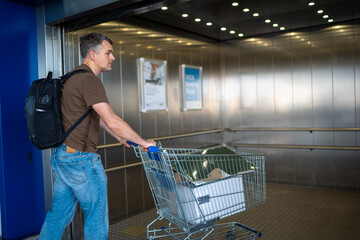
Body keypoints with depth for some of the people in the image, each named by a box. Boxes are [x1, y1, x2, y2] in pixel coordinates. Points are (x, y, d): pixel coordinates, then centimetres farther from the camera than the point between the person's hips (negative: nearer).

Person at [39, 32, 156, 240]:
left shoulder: (73, 78, 15)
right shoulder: (90, 80, -17)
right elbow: (113, 121, -25)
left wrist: (119, 136, 25)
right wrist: (143, 142, -14)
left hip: (61, 155, 10)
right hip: (81, 159, -9)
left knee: (59, 213, 18)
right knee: (97, 215, 7)